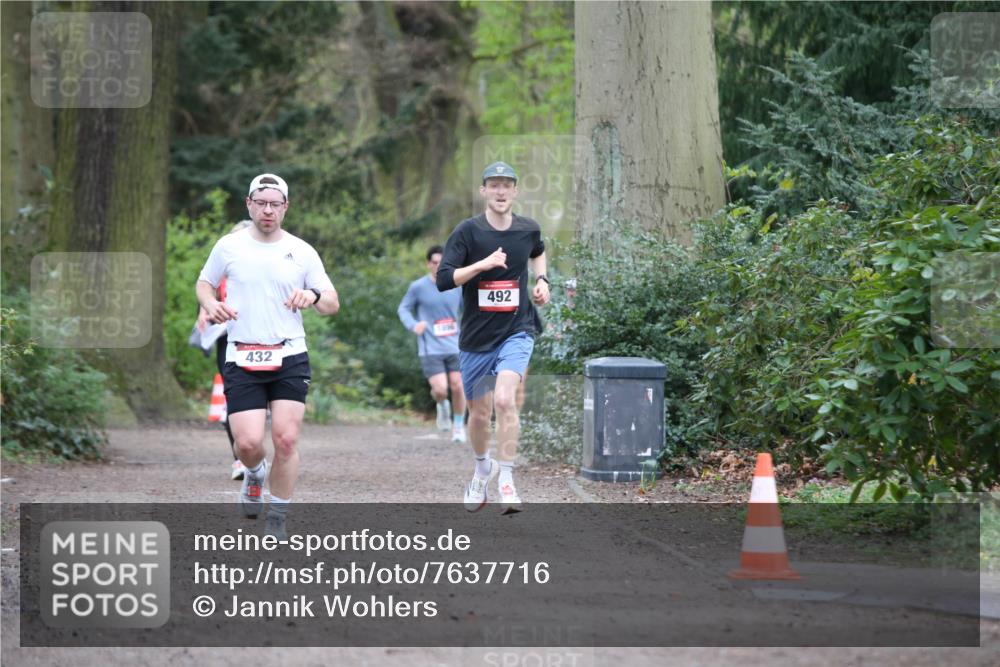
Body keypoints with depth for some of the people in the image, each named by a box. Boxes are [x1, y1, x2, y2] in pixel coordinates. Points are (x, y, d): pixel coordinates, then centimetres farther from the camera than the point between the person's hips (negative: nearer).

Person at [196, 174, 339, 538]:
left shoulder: (302, 252, 5)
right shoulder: (229, 246, 5)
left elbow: (333, 303, 7)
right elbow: (204, 282, 20)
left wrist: (314, 296, -16)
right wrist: (211, 305, -3)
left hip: (290, 358, 0)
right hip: (242, 360, 0)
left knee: (286, 440, -9)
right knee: (248, 443, -12)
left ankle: (277, 523, 6)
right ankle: (254, 474, 26)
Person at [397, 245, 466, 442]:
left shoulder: (457, 286, 3)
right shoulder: (418, 287, -5)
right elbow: (403, 308, 6)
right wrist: (413, 325, -12)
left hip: (455, 347, 2)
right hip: (431, 349, -2)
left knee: (458, 386, 0)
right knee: (440, 390, -13)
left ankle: (459, 426, 22)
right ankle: (442, 406, 24)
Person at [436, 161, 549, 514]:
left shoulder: (528, 229, 2)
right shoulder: (468, 231, -7)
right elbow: (443, 279, -16)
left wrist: (541, 280, 10)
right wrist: (482, 264, -26)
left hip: (517, 330, 0)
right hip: (476, 337, 0)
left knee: (504, 399, -24)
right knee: (479, 413, 11)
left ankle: (506, 479, -17)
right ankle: (483, 468, 41)